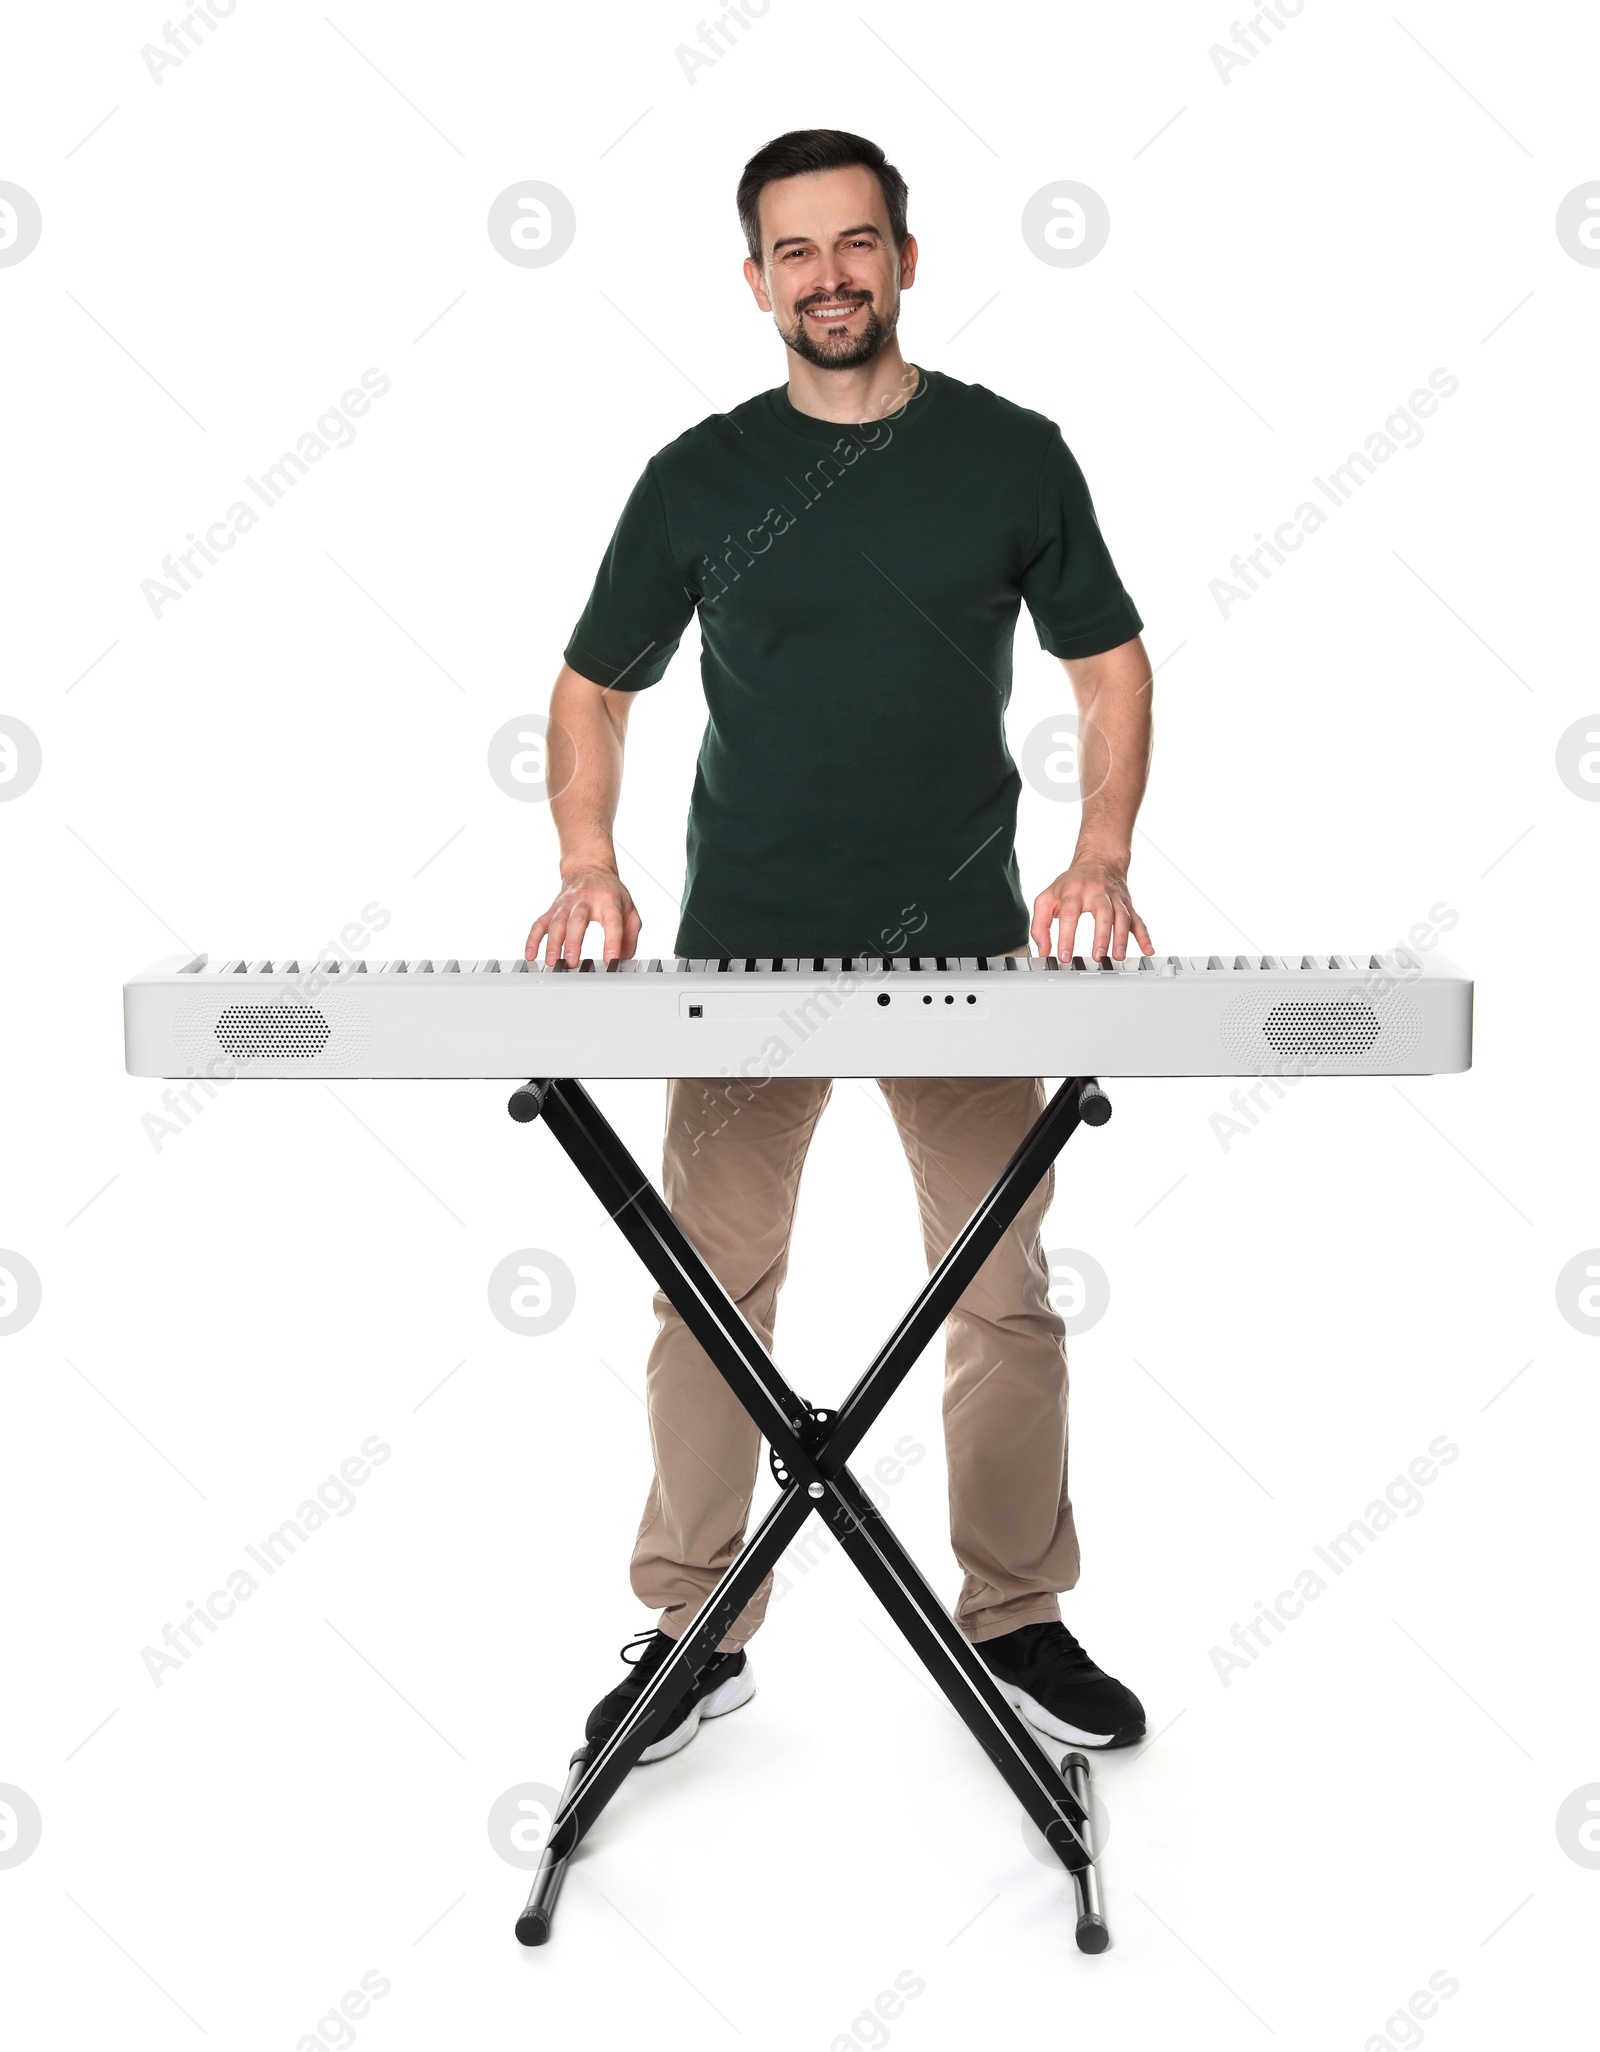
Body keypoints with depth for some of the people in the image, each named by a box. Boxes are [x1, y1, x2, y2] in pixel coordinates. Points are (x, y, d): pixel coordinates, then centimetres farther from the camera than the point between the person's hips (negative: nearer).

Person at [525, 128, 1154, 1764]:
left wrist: (1100, 861, -8)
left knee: (1004, 1295, 5)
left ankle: (1018, 1618, 24)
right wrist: (588, 869, -6)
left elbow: (1110, 664, 7)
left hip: (967, 951, 0)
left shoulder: (1011, 453, 4)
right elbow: (595, 686, 10)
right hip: (743, 954, 1)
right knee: (710, 1295, 4)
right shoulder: (701, 476, 5)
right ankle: (694, 1629, 20)